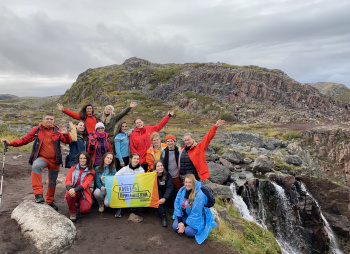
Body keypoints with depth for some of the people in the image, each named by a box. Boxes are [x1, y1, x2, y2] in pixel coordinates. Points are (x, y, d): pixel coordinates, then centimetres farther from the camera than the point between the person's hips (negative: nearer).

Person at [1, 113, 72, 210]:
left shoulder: (57, 131, -2)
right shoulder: (37, 130, -1)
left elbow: (68, 141, -10)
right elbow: (25, 139, 2)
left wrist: (66, 134, -30)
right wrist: (10, 143, -8)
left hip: (54, 160, 2)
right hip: (42, 158, -1)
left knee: (52, 182, 13)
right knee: (36, 166, -36)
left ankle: (50, 202, 34)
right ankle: (38, 194, -30)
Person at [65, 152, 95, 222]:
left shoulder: (91, 171, 0)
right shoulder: (73, 168, 7)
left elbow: (86, 183, -13)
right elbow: (68, 179, -5)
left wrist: (75, 189, -31)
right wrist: (70, 188, -28)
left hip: (84, 193, -1)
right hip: (73, 192, 1)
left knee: (85, 209, -24)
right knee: (70, 195, -34)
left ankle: (81, 203, 15)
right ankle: (72, 212, -6)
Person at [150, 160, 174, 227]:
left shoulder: (167, 175, -7)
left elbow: (170, 187, -19)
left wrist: (165, 198, -34)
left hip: (166, 195, 2)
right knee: (157, 191, -32)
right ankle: (163, 215, -37)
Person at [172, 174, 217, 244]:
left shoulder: (199, 195, -30)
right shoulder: (182, 190, -11)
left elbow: (196, 214, -26)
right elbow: (177, 204, -6)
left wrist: (185, 225, -20)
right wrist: (180, 222, -13)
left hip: (198, 217, -5)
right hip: (185, 214, 6)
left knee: (189, 232, -24)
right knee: (175, 226, -11)